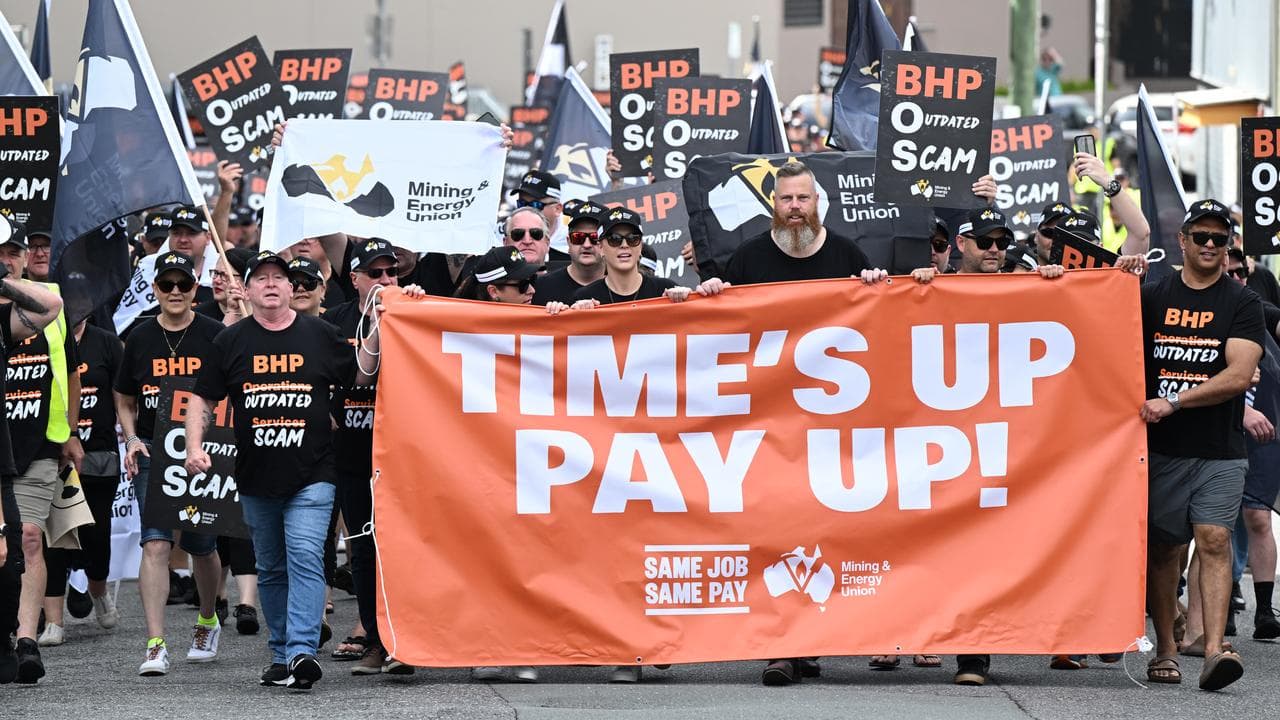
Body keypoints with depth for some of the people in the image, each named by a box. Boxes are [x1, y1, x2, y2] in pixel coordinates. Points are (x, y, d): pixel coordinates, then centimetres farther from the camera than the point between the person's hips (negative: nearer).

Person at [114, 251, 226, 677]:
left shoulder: (214, 336, -1)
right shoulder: (140, 339, 6)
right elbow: (124, 401, 16)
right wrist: (131, 439, -1)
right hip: (152, 453, 1)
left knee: (201, 546, 12)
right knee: (155, 544, -14)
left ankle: (207, 622, 40)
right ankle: (155, 646, -18)